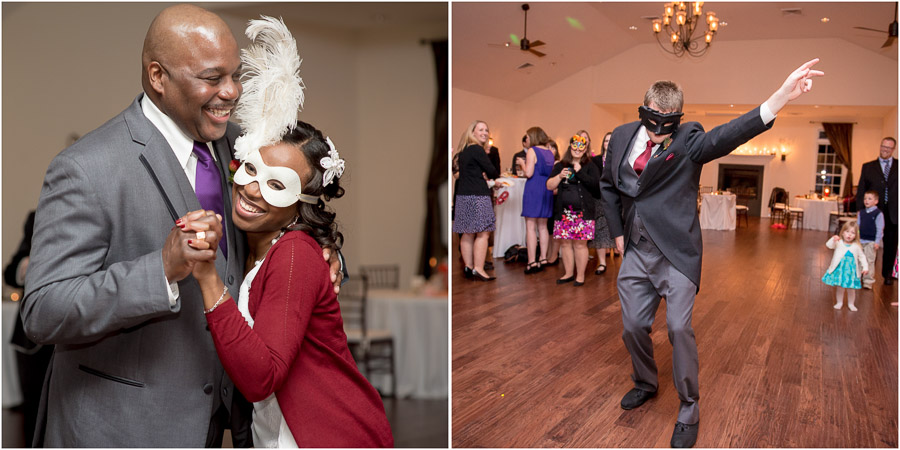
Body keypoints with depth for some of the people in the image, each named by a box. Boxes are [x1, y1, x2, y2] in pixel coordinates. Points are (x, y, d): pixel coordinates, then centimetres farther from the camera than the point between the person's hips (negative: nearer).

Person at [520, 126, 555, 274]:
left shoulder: (532, 151, -9)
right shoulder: (550, 153, 12)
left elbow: (529, 173, -16)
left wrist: (522, 164, 2)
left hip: (534, 189, -7)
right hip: (547, 189, 7)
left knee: (530, 227, -5)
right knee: (542, 226, 15)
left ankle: (532, 262, -8)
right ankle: (543, 258, 16)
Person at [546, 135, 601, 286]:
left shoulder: (590, 167, 4)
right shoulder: (560, 166, 12)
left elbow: (596, 185, -10)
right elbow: (549, 185, 8)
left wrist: (580, 172, -13)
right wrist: (559, 176, -9)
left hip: (583, 212, -3)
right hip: (564, 212, 3)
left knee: (580, 244, -3)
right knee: (566, 243, 7)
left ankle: (580, 275, 9)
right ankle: (569, 273, 20)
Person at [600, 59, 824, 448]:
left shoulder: (689, 140, -10)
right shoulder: (622, 137, 2)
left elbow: (728, 135, -30)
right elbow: (608, 185, 16)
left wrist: (781, 97, -46)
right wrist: (617, 231, 11)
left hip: (676, 251, -4)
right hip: (636, 251, 4)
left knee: (679, 327, -7)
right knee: (633, 326, 11)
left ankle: (689, 408, 13)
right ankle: (645, 384, 39)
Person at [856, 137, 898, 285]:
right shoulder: (868, 167, 6)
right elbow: (861, 190, 5)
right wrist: (861, 210, -4)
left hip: (893, 213, 0)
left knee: (890, 245, 10)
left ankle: (888, 274, 25)